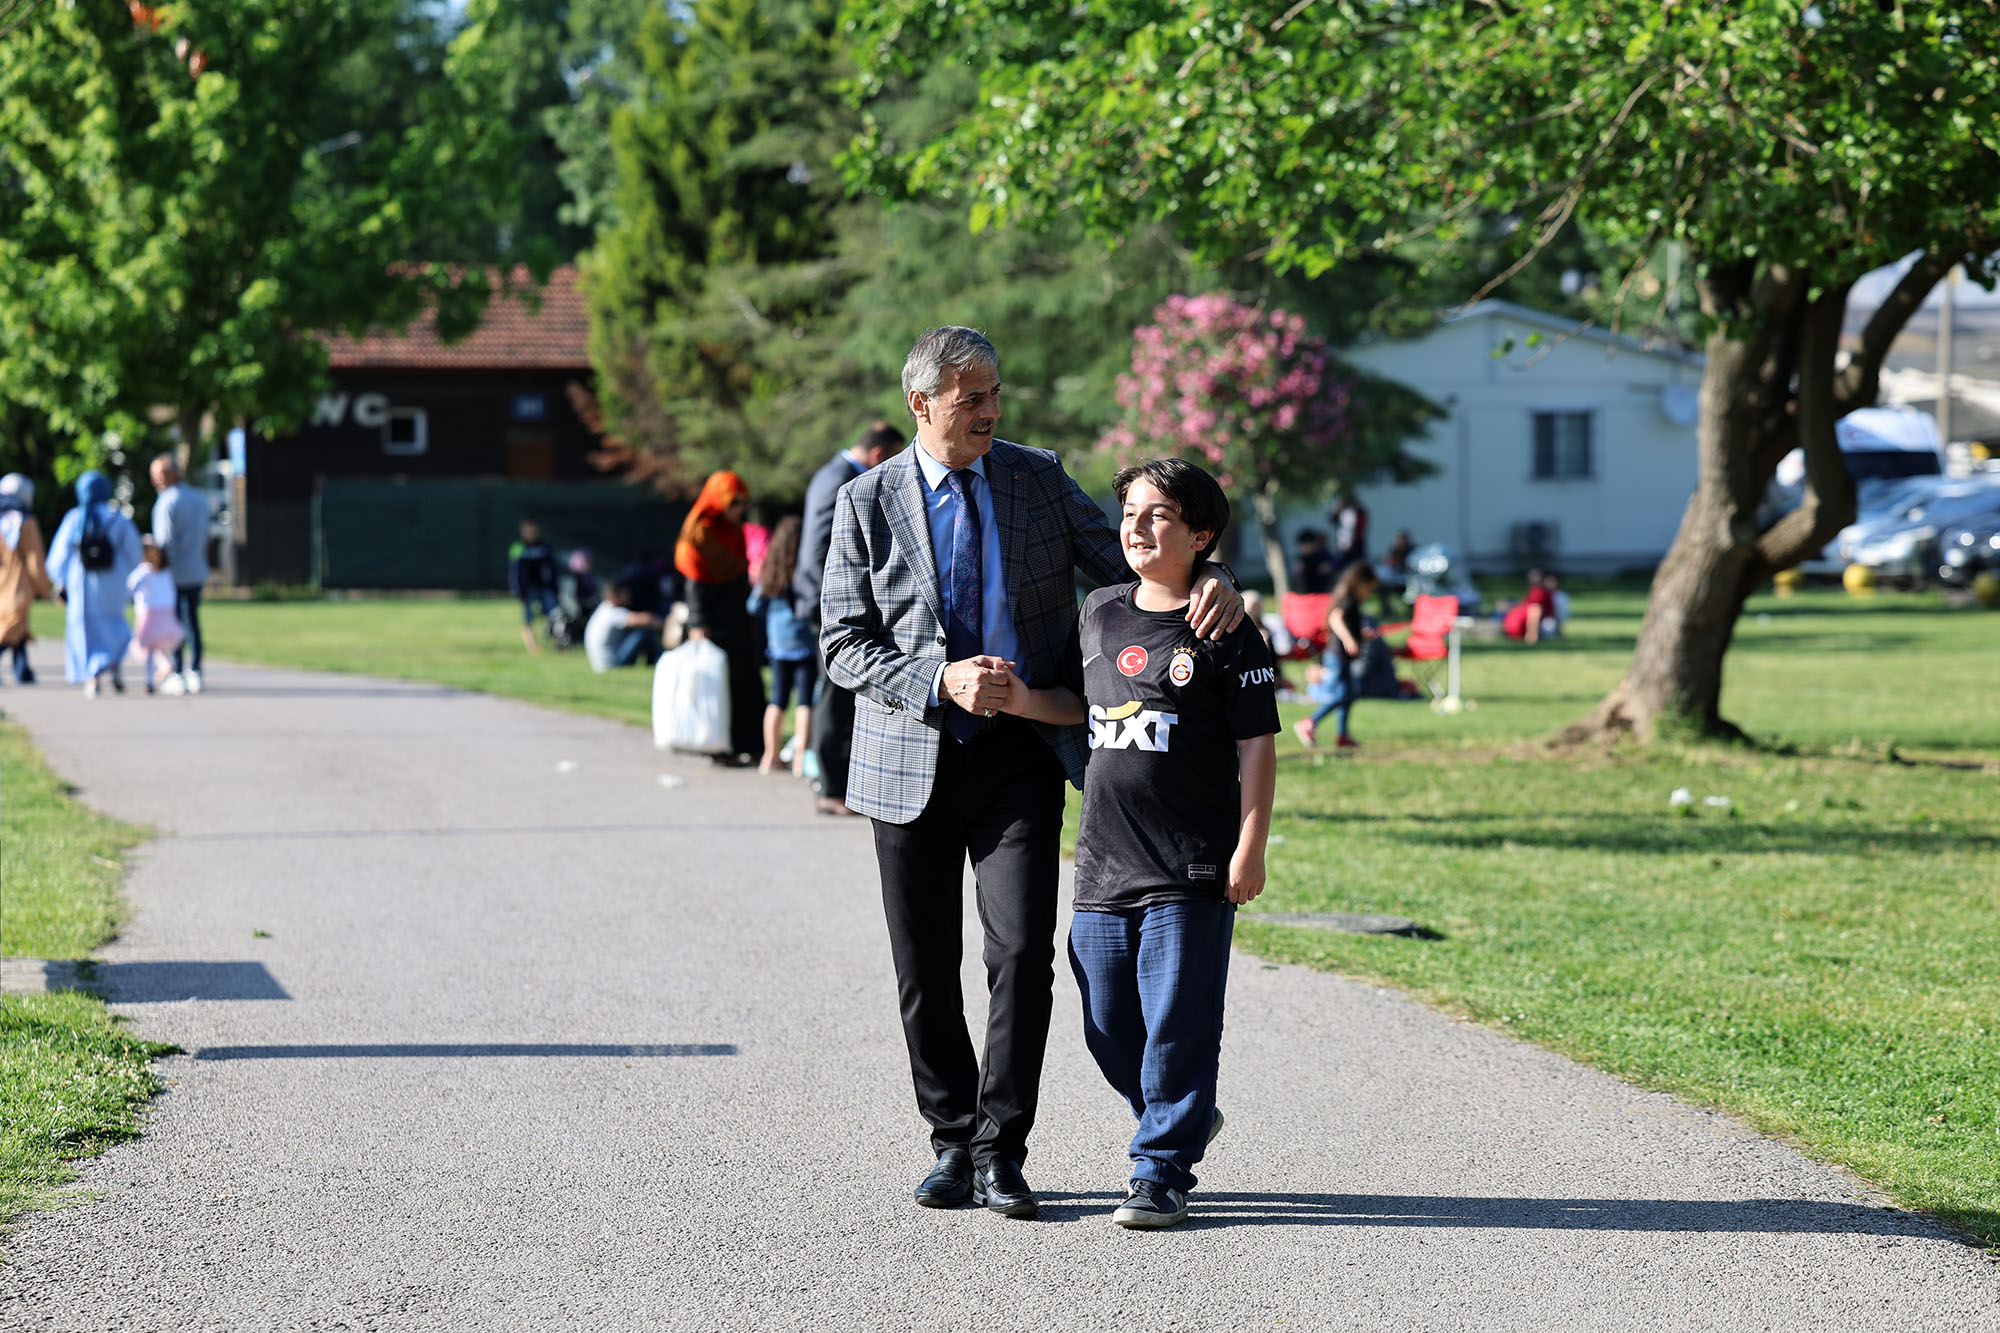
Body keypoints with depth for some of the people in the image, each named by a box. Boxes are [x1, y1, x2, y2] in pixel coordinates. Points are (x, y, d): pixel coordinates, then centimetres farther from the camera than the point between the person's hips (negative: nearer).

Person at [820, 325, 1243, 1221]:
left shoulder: (1039, 478, 5)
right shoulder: (868, 503, 0)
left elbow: (1123, 565, 7)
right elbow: (844, 644, -2)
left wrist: (1206, 583, -15)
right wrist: (941, 681, -18)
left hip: (1020, 753, 0)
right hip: (913, 761, 0)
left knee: (1021, 951, -12)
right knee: (925, 969, 5)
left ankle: (1000, 1152, -4)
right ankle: (953, 1142, 20)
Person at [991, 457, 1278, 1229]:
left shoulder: (1226, 633, -5)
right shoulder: (1100, 613, 10)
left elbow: (1257, 745, -5)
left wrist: (1250, 848, -10)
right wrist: (1023, 702, 4)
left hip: (1192, 869, -6)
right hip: (1105, 860, 6)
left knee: (1178, 1024, -3)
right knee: (1109, 1028, 11)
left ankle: (1161, 1172, 5)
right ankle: (1184, 1120, 33)